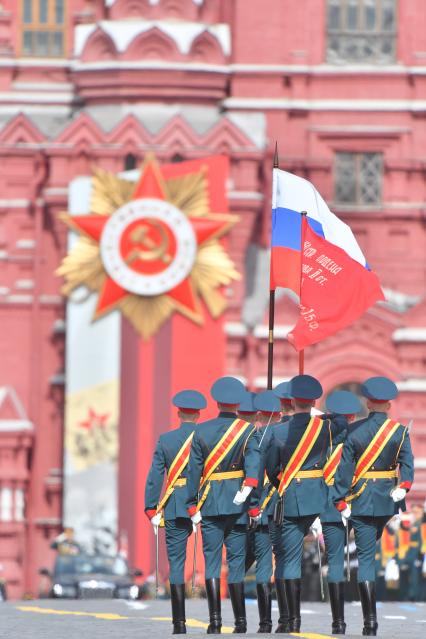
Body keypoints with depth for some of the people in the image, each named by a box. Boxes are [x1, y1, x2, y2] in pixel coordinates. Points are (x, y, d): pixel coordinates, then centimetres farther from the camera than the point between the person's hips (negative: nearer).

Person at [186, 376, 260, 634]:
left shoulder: (202, 431, 3)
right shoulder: (248, 430, 0)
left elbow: (194, 470, 3)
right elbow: (254, 460, -18)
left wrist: (193, 507, 7)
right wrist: (249, 486, -30)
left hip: (209, 503, 0)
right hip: (237, 504, 0)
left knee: (212, 559, 1)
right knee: (236, 559, 5)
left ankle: (215, 619, -9)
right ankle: (240, 620, 5)